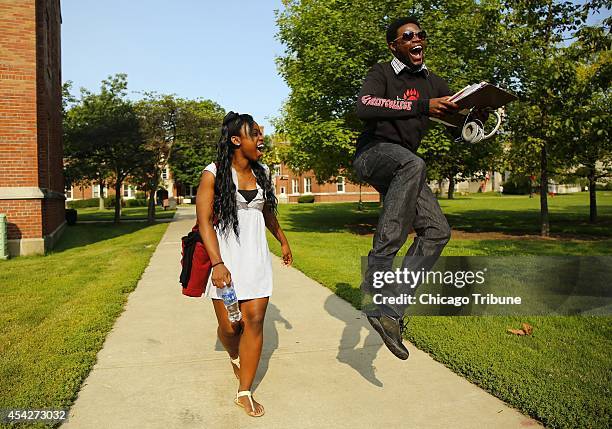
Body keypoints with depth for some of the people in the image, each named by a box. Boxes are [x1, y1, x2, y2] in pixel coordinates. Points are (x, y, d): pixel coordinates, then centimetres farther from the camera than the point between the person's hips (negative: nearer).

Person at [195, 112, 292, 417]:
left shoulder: (262, 172, 9)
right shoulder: (213, 174, -8)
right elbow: (204, 221, -13)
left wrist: (283, 240, 31)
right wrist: (217, 263, -22)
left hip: (256, 257, 4)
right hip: (225, 257, -4)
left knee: (255, 321, -1)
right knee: (229, 325, 3)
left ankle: (244, 392, 12)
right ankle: (235, 356, 40)